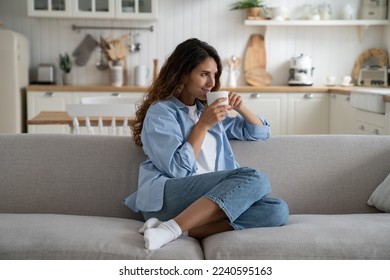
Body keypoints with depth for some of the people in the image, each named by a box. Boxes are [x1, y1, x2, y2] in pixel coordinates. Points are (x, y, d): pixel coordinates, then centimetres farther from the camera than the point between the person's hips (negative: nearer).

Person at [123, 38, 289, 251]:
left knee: (278, 210, -21)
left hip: (210, 200, 7)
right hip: (164, 198, -6)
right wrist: (203, 125, -9)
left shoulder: (207, 109, 24)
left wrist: (241, 108, 12)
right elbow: (177, 169, -9)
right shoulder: (160, 111, 4)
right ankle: (170, 229, -34)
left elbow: (261, 132, 30)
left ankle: (184, 230, -30)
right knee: (254, 178, -28)